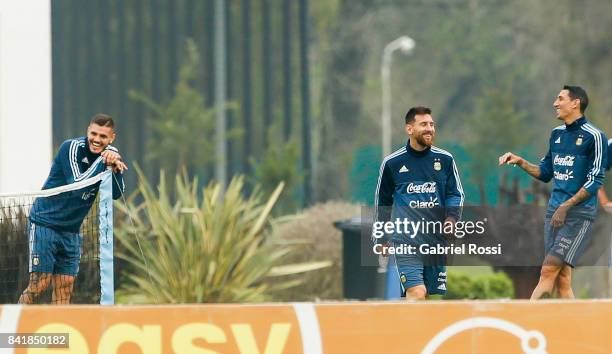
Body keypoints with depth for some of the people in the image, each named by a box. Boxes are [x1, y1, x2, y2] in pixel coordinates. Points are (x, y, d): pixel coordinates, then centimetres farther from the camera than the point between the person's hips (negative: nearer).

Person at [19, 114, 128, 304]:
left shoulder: (110, 153, 2)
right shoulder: (72, 148, -16)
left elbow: (116, 193, -6)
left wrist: (116, 168, -24)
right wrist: (102, 161, -28)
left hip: (71, 230, 6)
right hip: (44, 223, -6)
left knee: (65, 287, 2)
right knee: (39, 284, -10)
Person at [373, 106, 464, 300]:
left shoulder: (445, 159, 4)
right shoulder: (392, 163, 1)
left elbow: (455, 193, 10)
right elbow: (382, 202, 13)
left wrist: (451, 218, -11)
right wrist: (382, 239, 18)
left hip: (436, 240, 3)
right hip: (405, 241, -3)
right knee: (417, 293, -18)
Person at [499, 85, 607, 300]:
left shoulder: (593, 136, -7)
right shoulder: (557, 134, 15)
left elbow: (595, 180, -11)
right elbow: (545, 173, 23)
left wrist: (566, 206, -15)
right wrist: (520, 162, 9)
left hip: (578, 213, -7)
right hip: (554, 210, 7)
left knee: (549, 270, -14)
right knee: (561, 278, 3)